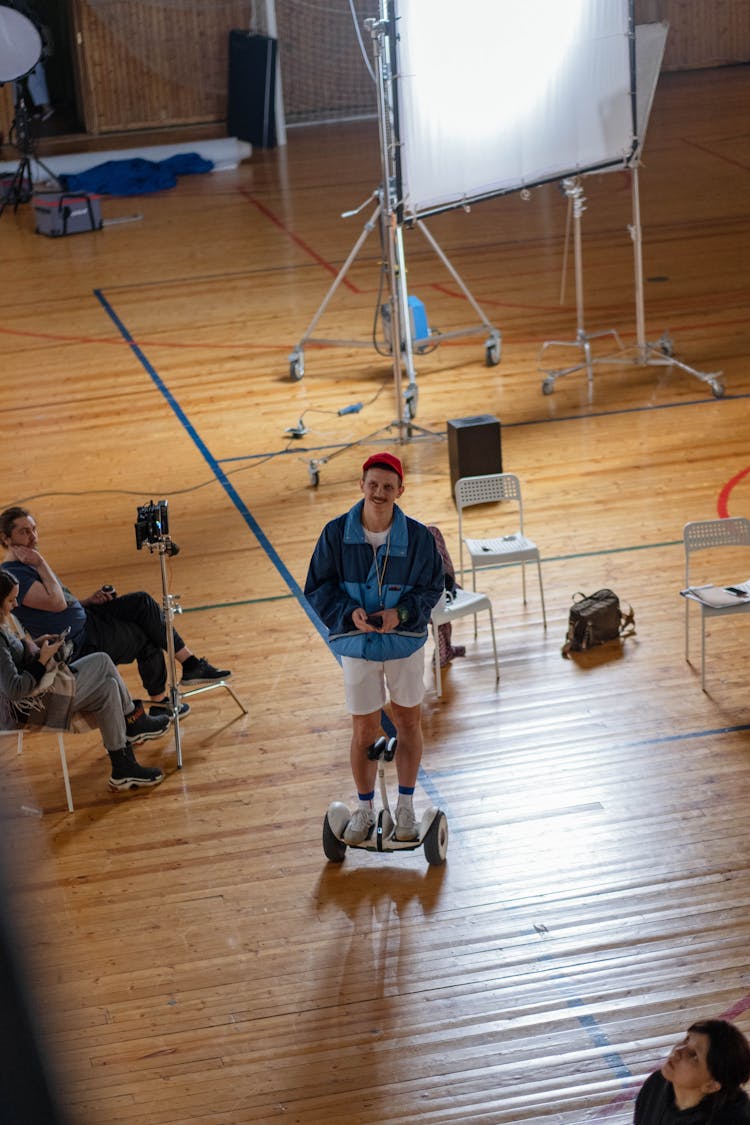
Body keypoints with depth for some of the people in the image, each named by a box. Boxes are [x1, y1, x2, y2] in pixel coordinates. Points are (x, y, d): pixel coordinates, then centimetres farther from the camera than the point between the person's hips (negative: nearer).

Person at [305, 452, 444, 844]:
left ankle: (406, 805, 31)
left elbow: (431, 587, -4)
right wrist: (349, 613, -23)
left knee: (409, 722, 13)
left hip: (405, 641, 1)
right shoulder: (336, 533, -13)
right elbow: (318, 588, -6)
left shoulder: (417, 536, -13)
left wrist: (401, 613, -22)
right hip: (358, 645, -1)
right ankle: (365, 809, 26)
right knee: (364, 730, 7)